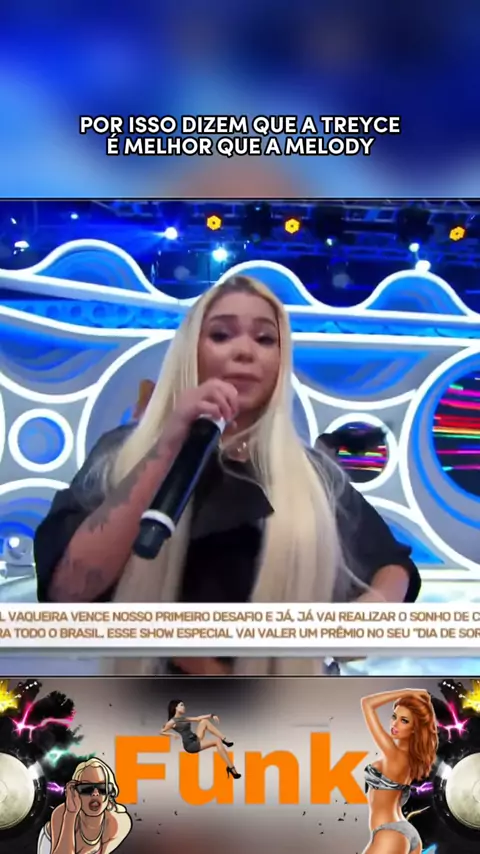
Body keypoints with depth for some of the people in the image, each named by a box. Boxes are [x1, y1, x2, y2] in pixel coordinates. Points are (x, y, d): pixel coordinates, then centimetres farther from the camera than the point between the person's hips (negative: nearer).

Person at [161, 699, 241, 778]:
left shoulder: (183, 719, 18)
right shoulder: (172, 722, -5)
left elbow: (198, 718, 14)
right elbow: (161, 732, -3)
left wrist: (211, 716, 2)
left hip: (196, 740, 9)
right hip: (190, 745, -9)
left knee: (204, 721, -1)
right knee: (217, 741, -19)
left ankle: (224, 740, -7)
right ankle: (231, 768, -22)